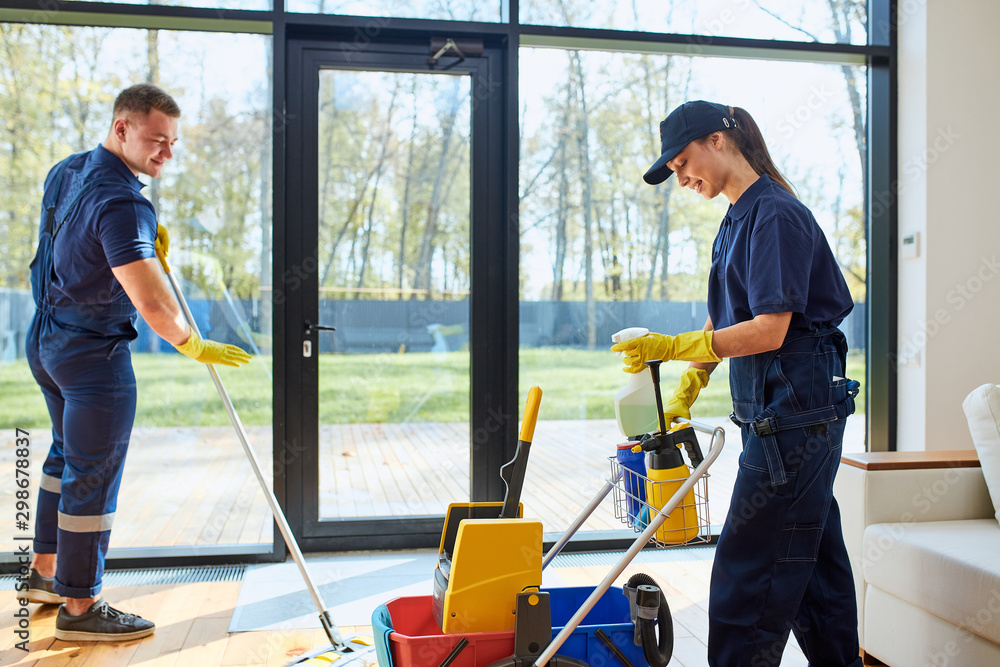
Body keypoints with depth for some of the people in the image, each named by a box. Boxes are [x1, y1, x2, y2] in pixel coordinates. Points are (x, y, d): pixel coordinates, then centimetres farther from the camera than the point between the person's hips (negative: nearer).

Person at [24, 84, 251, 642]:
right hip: (94, 351, -10)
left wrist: (146, 237, 9)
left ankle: (46, 573, 38)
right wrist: (195, 347, -16)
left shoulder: (68, 171, 6)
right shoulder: (120, 202, -25)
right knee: (94, 476, -1)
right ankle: (80, 608, 11)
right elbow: (152, 303, -32)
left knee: (68, 455, 23)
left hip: (47, 339, 10)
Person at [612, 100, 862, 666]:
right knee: (813, 561, 18)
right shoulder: (737, 221, 16)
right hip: (775, 410, 10)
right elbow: (723, 322, 21)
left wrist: (673, 347, -22)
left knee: (748, 569, -5)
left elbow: (770, 329, -21)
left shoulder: (776, 215, -13)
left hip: (795, 405, -10)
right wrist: (688, 388, 17)